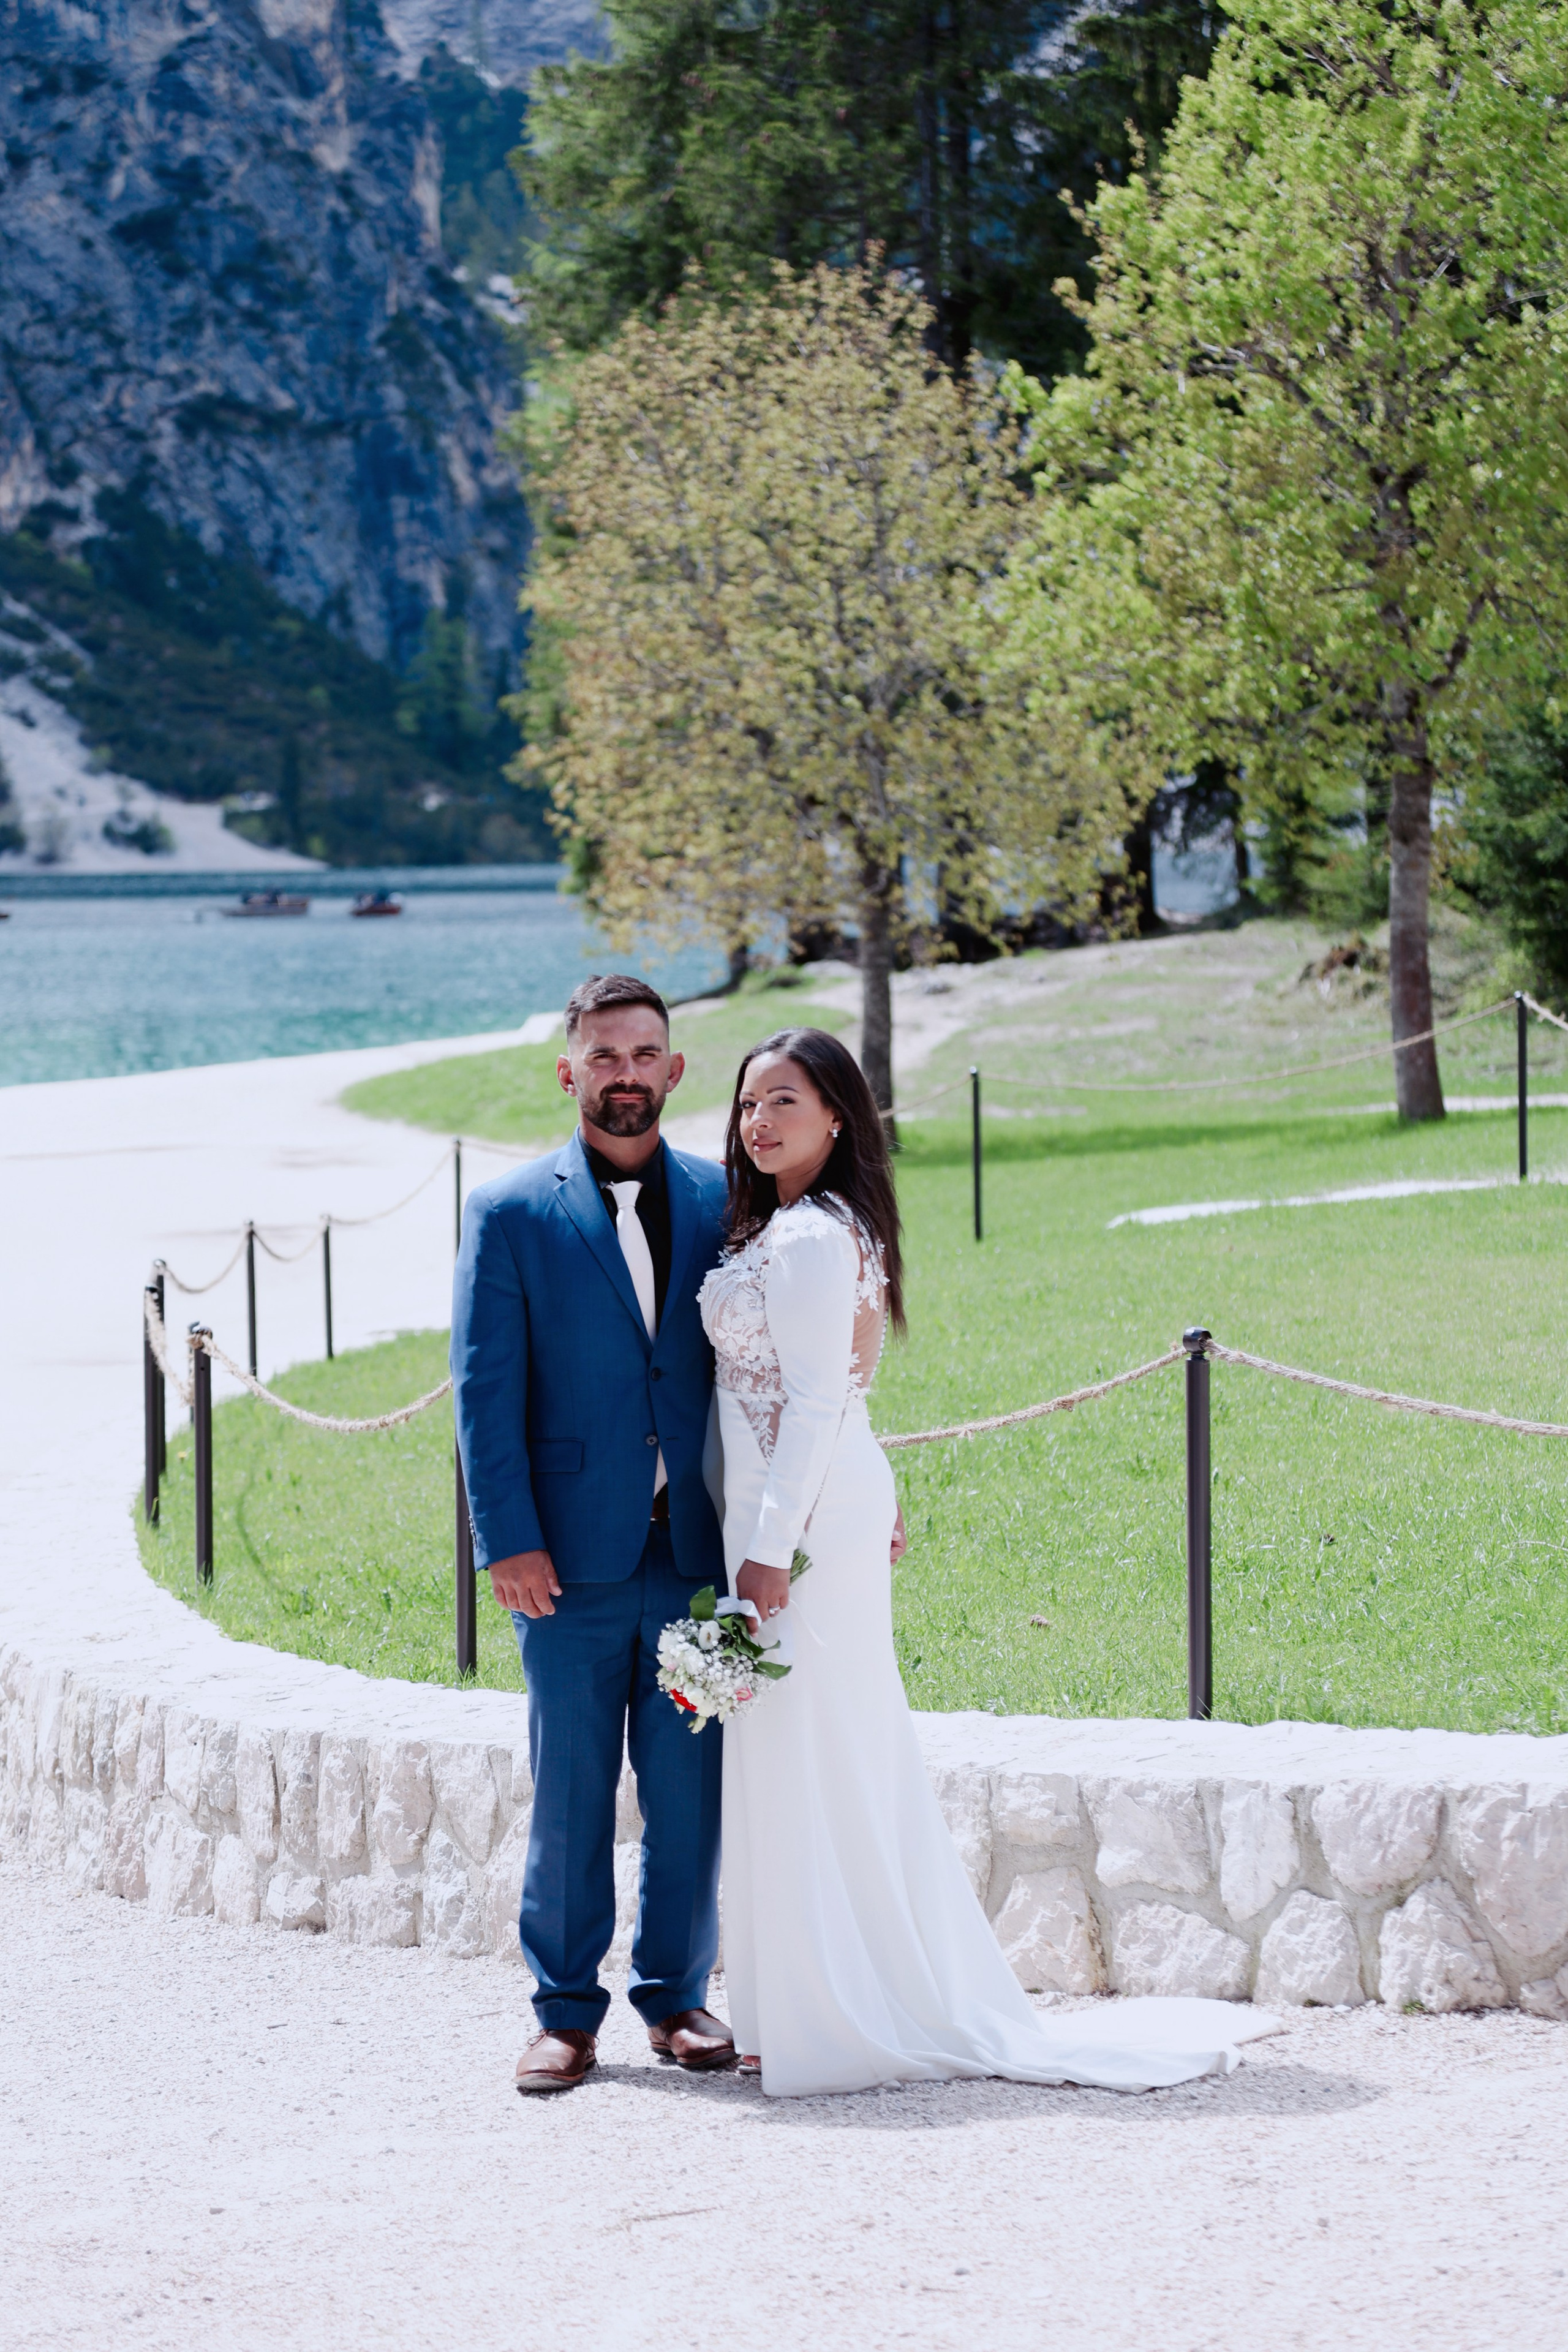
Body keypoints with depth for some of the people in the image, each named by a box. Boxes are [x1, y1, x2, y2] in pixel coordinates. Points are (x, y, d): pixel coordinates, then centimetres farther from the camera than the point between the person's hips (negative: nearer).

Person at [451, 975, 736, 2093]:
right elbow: (487, 1391, -3)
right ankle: (566, 2010, 14)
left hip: (698, 1547, 2)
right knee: (570, 1791, 4)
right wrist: (507, 1540, -10)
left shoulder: (722, 1202, 7)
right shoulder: (511, 1213, 0)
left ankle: (677, 1993, 20)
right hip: (572, 1557, -2)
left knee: (691, 1788, 6)